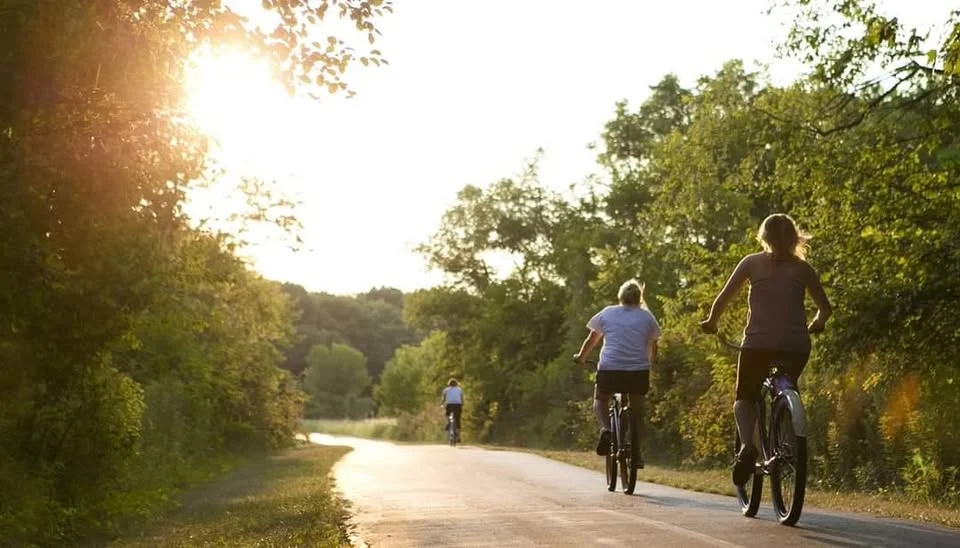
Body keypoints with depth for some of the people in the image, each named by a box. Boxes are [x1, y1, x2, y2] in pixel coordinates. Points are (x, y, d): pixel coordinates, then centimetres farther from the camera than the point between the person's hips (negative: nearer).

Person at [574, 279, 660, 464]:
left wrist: (581, 357, 36)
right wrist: (649, 363, 39)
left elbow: (591, 340, 19)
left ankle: (605, 428, -7)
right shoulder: (647, 317, 14)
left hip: (609, 369, -1)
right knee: (637, 409, 20)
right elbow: (653, 348, 20)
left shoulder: (607, 313, 12)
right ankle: (636, 452, 10)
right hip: (639, 371, 1)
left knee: (600, 401, 22)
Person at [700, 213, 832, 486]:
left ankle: (747, 445, -13)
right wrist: (815, 326, 35)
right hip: (796, 346, 2)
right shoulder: (802, 268, 13)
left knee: (745, 398, 15)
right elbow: (825, 308, 15)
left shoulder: (752, 262, 8)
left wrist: (711, 321, 19)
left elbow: (724, 297, 3)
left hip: (758, 343, -2)